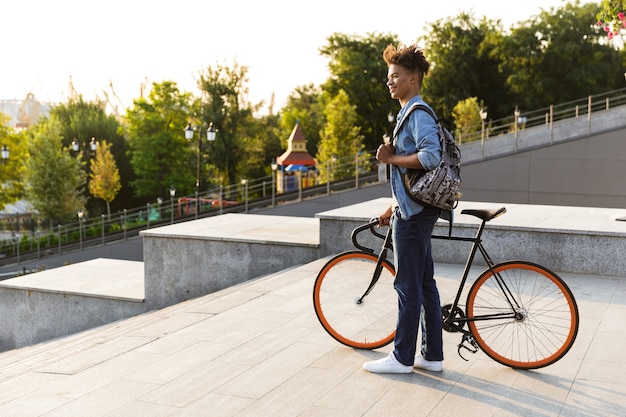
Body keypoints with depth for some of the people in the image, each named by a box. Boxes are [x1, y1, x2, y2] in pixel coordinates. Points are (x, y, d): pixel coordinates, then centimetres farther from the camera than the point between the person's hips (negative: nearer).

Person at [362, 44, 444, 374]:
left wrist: (391, 158, -17)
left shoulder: (418, 114, -13)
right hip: (414, 210, 10)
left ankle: (402, 358, 7)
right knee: (424, 283, 12)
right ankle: (432, 355, 19)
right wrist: (393, 208, 23)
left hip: (413, 213, -10)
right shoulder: (408, 114, 19)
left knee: (408, 286, -2)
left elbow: (430, 157, -29)